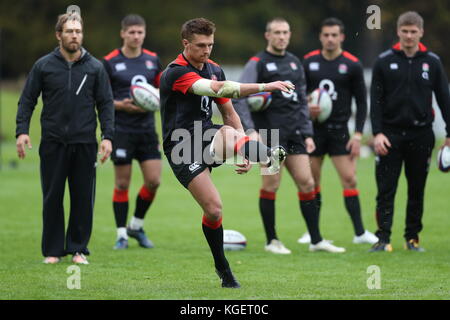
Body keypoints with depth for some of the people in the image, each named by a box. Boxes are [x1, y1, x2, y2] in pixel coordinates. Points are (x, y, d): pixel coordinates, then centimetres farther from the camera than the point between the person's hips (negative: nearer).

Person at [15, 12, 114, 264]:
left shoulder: (95, 67, 6)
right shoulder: (44, 65, 4)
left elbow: (106, 103, 7)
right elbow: (27, 100, 5)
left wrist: (108, 136, -3)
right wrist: (22, 130, -7)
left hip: (85, 143, 1)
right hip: (53, 142, -1)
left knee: (83, 199, 2)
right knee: (52, 198, 2)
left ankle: (78, 248, 13)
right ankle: (53, 250, 10)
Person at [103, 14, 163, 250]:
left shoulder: (153, 60, 6)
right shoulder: (110, 62, -5)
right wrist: (121, 105, -18)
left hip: (147, 129, 4)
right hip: (121, 130, -4)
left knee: (153, 180, -2)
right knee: (122, 183, -1)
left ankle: (137, 226, 18)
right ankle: (122, 235, 9)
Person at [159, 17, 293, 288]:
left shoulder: (215, 70, 11)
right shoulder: (176, 72, -16)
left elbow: (230, 114, 17)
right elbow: (218, 89, -32)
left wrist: (243, 150, 2)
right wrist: (265, 87, -37)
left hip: (207, 137, 4)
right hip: (182, 145, -4)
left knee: (228, 133, -36)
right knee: (214, 209, -17)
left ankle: (269, 156, -58)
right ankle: (222, 268, -4)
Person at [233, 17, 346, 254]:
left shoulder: (295, 63, 16)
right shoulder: (257, 64, -4)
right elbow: (240, 99, -11)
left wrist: (307, 134, 13)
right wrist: (251, 132, -20)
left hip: (294, 134, 6)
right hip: (270, 134, -6)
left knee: (307, 183, 3)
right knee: (271, 185, -3)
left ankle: (316, 241, 8)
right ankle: (272, 241, 8)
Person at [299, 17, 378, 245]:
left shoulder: (352, 64, -1)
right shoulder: (308, 62, 3)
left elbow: (361, 102, 2)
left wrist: (358, 134, -5)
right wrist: (305, 110, -10)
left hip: (339, 130, -1)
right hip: (313, 130, 1)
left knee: (349, 179, -8)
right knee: (311, 182, 3)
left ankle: (360, 232, -2)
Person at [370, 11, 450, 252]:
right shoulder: (384, 61, 2)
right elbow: (376, 100, 0)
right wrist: (377, 133, -10)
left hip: (420, 135, 1)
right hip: (390, 134, -1)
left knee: (417, 191, 7)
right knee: (386, 190, -5)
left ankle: (412, 237, 16)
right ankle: (383, 238, -4)